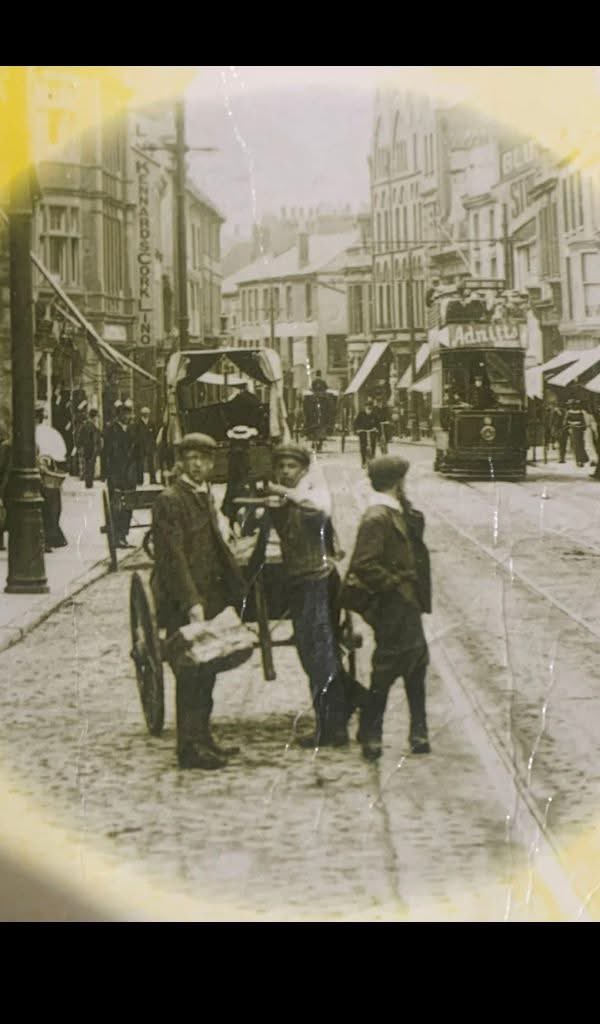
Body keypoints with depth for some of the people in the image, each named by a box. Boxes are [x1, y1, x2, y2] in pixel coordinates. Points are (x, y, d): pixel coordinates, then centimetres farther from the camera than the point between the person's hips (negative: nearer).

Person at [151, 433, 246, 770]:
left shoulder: (205, 496, 15)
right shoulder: (169, 501, -13)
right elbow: (174, 557, -19)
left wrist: (235, 588, 16)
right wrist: (192, 603, -25)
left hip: (208, 597, 9)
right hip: (182, 603, -9)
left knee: (206, 672, 14)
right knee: (190, 675, -5)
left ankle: (203, 738, 23)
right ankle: (190, 747, 0)